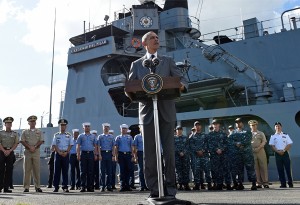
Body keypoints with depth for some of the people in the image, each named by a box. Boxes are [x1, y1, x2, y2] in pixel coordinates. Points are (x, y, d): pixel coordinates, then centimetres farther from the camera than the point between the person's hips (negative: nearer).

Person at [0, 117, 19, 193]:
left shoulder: (15, 134, 10)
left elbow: (16, 144, 3)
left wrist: (9, 151, -10)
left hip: (10, 152, 1)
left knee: (9, 170, 0)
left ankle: (6, 187, 4)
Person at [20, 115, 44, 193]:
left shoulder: (39, 132, 14)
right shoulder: (25, 132, 13)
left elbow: (41, 141, 4)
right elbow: (22, 141, 3)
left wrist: (34, 147, -10)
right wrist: (29, 147, -11)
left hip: (36, 152, 0)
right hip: (27, 152, 0)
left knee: (37, 170, -1)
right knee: (27, 170, 0)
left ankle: (37, 187, 2)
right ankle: (26, 187, 5)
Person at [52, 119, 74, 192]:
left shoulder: (69, 135, 9)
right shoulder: (56, 135, 8)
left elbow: (71, 145, 3)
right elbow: (54, 145, 2)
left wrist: (66, 152, -10)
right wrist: (59, 152, -10)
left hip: (66, 154, 0)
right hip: (58, 154, 0)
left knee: (65, 171, 1)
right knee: (57, 171, 2)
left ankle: (65, 187, 5)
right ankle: (56, 187, 8)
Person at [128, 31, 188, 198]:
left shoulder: (168, 61, 15)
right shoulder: (137, 64, 15)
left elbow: (182, 79, 8)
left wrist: (182, 86, -16)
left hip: (166, 111, 0)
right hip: (147, 111, 0)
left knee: (169, 150, -1)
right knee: (150, 152, 0)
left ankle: (170, 188, 8)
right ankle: (154, 189, 8)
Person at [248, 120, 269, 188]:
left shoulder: (261, 133, 13)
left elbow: (264, 141, 3)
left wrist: (258, 148, -12)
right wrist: (252, 149, -5)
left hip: (260, 151, 0)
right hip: (252, 152, 0)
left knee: (263, 167, -2)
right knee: (255, 168, 0)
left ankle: (265, 183, 4)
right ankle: (258, 183, 5)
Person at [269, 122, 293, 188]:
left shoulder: (285, 135, 8)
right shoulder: (273, 136, 8)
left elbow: (289, 144, 1)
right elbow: (272, 146, 3)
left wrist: (283, 151, -11)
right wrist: (278, 151, -12)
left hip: (285, 153, 0)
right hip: (277, 154, 1)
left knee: (288, 168, -1)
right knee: (280, 169, 1)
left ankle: (290, 183, 8)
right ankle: (283, 184, 6)